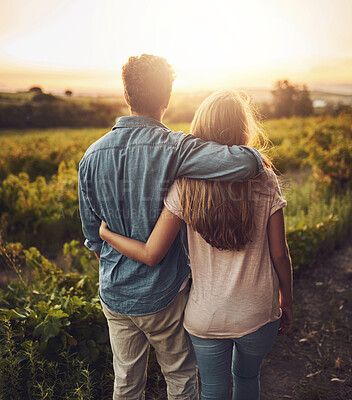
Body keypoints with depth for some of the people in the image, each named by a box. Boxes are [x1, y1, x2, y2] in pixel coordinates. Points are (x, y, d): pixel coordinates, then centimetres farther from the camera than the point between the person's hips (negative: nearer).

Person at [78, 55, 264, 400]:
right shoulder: (174, 148, -21)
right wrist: (256, 158, -12)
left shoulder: (92, 155, -6)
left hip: (114, 296, 4)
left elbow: (92, 233, 3)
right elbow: (244, 163, -36)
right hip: (163, 295, -4)